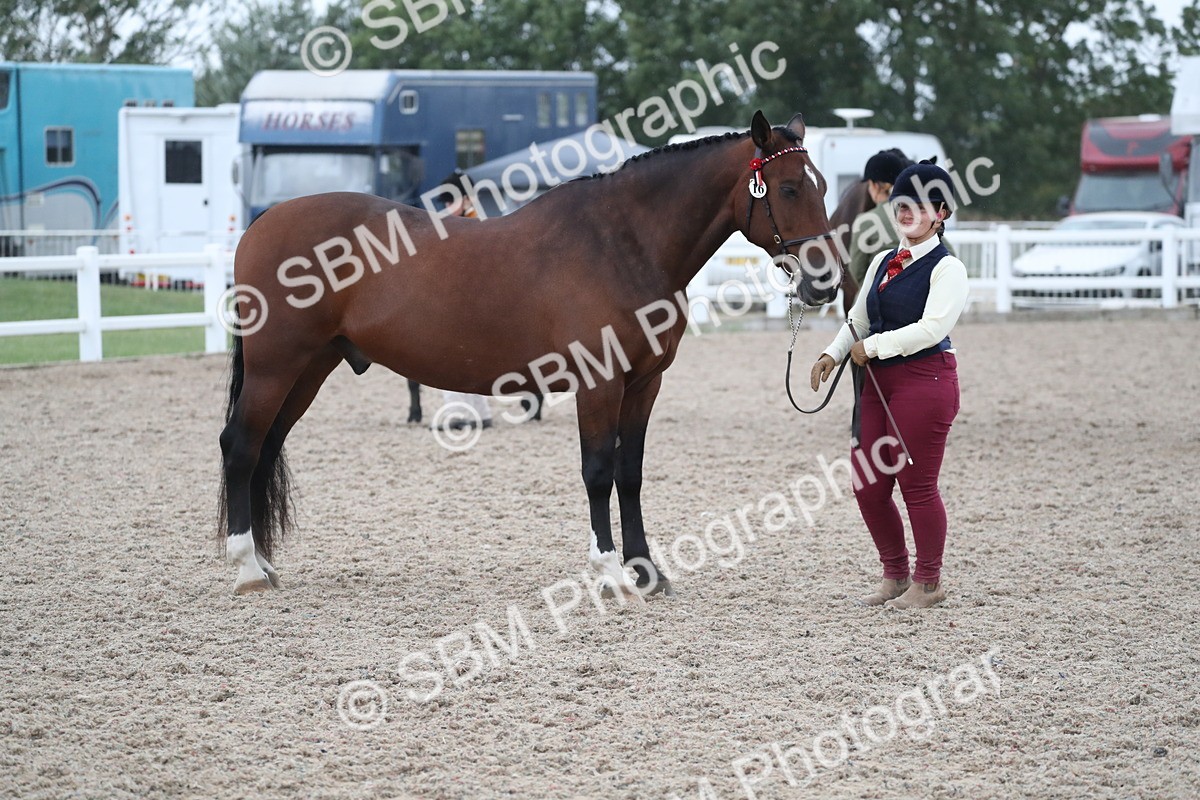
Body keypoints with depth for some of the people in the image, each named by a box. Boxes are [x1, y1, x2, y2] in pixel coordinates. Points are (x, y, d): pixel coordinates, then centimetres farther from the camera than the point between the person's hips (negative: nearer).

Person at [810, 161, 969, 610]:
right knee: (867, 485, 7)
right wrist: (833, 354, 1)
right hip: (880, 382, 8)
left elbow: (932, 327, -19)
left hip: (925, 379, -8)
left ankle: (928, 582, 11)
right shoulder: (883, 262, 16)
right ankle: (895, 575, 22)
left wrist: (873, 346, -15)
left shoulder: (946, 268, -7)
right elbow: (859, 320, 19)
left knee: (917, 484, -3)